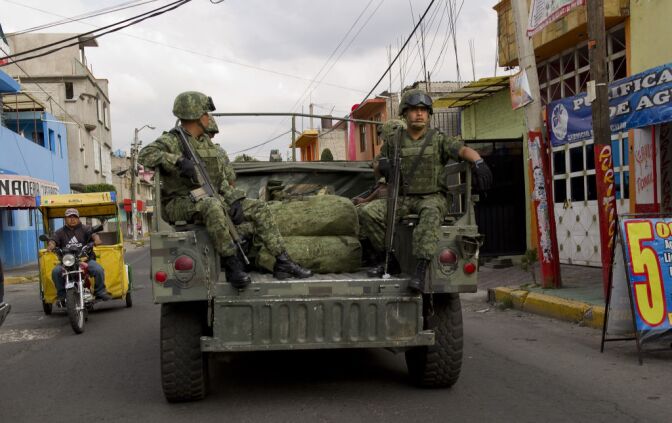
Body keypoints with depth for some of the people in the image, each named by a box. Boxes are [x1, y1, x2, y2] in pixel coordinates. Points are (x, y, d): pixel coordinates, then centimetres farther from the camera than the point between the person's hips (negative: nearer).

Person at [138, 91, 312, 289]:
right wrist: (178, 160, -37)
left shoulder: (207, 142, 16)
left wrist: (235, 200, -3)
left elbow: (222, 179, 13)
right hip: (179, 204, -8)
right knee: (212, 205, -41)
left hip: (210, 201, 8)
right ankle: (232, 265, -35)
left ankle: (282, 263, -4)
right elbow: (145, 155, -25)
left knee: (259, 208, -2)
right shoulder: (172, 141, -6)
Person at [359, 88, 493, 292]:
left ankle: (421, 270, -46)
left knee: (430, 213, -40)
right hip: (402, 198, 3)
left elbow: (464, 150, -12)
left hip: (432, 197, -3)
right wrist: (382, 164, -6)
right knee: (368, 212, -20)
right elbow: (380, 164, 21)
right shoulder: (393, 140, 11)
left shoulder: (438, 139, 3)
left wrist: (478, 162, -35)